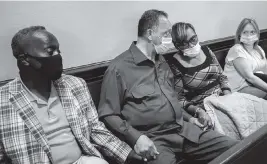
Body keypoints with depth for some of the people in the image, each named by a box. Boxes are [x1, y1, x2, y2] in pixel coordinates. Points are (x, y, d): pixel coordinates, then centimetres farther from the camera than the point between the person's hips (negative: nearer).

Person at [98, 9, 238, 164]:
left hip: (184, 129, 7)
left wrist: (188, 117, 17)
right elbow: (108, 114, -10)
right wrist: (136, 137, -21)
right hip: (154, 139, -7)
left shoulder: (162, 61, 17)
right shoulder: (119, 68, -9)